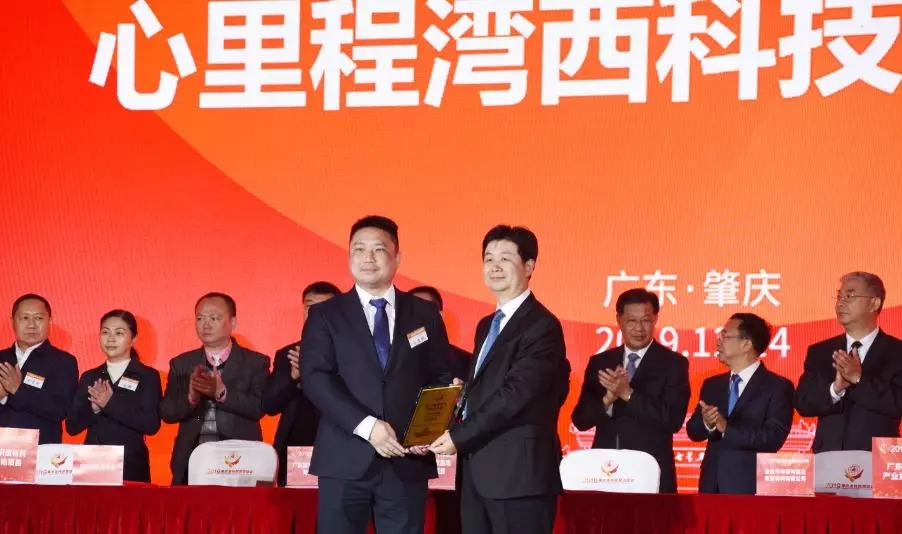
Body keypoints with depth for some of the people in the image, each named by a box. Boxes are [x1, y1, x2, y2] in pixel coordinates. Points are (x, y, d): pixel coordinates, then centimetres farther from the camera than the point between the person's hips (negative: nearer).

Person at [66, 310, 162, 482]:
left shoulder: (148, 376, 2)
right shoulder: (89, 377, 11)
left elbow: (152, 424, -11)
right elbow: (72, 426, 5)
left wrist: (111, 404, -17)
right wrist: (93, 408, -14)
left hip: (131, 467, -3)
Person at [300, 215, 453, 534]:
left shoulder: (425, 315, 12)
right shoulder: (325, 315, 6)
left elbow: (442, 378, 11)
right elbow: (315, 378, -6)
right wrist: (366, 425, -18)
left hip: (407, 462, 1)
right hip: (345, 460, -1)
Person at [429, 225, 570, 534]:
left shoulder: (542, 326, -10)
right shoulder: (486, 326, 20)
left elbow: (515, 394, -17)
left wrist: (459, 437, -14)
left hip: (519, 471, -9)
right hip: (477, 471, 9)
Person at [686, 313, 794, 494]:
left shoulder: (778, 387, -3)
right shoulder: (712, 385, 15)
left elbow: (774, 438, -15)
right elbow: (693, 431, 8)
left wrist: (726, 428, -23)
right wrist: (707, 423, -15)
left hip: (751, 489, -5)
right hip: (712, 486, 5)